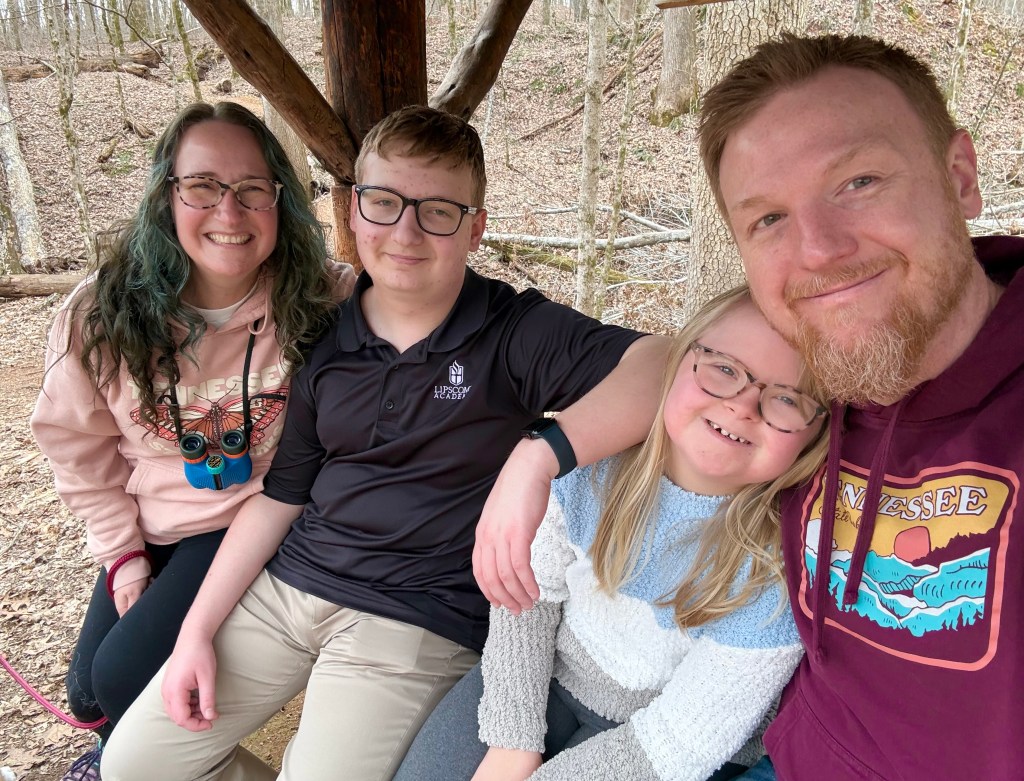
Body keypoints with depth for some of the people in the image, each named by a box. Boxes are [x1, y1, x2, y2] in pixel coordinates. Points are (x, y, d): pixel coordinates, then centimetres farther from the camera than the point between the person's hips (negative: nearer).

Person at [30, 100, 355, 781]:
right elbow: (81, 444, 0)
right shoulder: (102, 314, -13)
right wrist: (121, 555, 1)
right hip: (151, 533, 4)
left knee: (125, 676, -10)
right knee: (88, 691, 12)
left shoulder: (329, 304, -23)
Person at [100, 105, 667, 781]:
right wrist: (197, 632, 6)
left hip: (421, 618, -4)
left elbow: (664, 365, -27)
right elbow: (281, 494, 10)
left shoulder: (514, 333, -11)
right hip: (287, 583, 5)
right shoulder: (326, 344, 4)